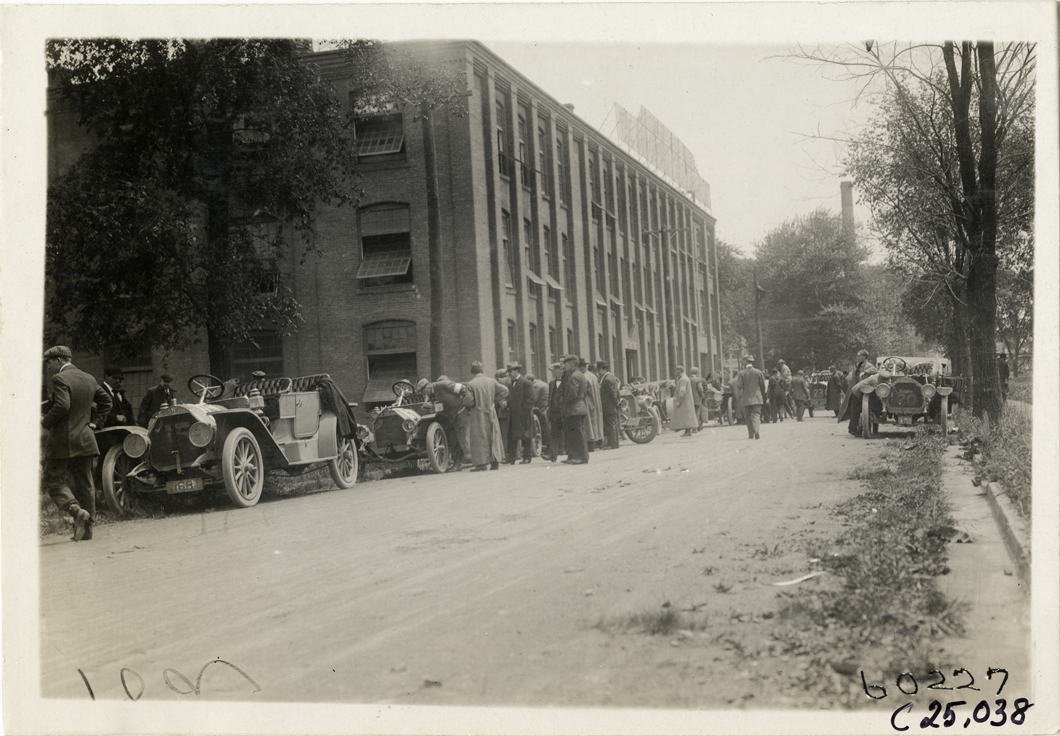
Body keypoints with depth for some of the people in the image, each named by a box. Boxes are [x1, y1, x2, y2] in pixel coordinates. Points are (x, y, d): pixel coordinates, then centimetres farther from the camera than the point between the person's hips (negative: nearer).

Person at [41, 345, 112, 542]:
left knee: (53, 480, 3)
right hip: (85, 440, 7)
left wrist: (46, 422, -10)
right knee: (84, 483, 10)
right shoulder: (89, 379, 12)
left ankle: (77, 511, -18)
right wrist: (95, 422, 14)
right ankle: (87, 527, 11)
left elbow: (61, 406, -23)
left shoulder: (60, 379, -11)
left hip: (63, 440, -7)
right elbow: (106, 400, 17)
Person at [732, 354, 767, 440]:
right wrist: (763, 396, 18)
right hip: (757, 398, 1)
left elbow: (739, 387, -8)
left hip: (746, 399, -1)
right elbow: (763, 386, 5)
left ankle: (751, 434, 12)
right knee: (756, 415, -1)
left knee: (748, 417, 10)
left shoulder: (741, 373, -6)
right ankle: (756, 431, -24)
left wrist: (738, 398, 2)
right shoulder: (758, 372, 0)